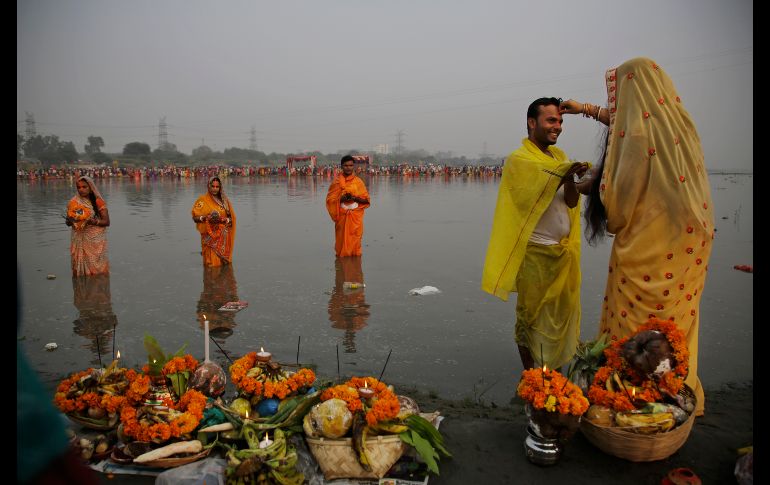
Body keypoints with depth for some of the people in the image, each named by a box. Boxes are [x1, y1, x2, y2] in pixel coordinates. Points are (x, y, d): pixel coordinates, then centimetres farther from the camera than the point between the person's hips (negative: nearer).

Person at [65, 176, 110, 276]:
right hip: (79, 241, 3)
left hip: (95, 241, -3)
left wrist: (93, 221, -23)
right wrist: (70, 220, -15)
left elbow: (107, 222, -6)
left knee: (96, 267, -5)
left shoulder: (98, 202, -3)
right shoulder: (73, 202, 6)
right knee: (80, 268, 1)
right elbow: (68, 222, 9)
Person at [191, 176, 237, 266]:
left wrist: (224, 220, -14)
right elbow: (195, 217, -1)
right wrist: (205, 218, -21)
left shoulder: (224, 200, 11)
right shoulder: (203, 200, 1)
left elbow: (231, 217, 8)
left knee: (224, 263, 3)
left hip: (223, 237, 3)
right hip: (210, 237, -3)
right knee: (212, 263, -9)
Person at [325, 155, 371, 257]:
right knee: (342, 239, 1)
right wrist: (341, 199, -18)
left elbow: (366, 199, 4)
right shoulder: (337, 181, 2)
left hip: (356, 216, 1)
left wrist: (355, 198, -15)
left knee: (354, 240, 2)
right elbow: (330, 199, 1)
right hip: (342, 216, 0)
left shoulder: (358, 181, 4)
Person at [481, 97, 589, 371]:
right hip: (535, 251, -7)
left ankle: (549, 372, 30)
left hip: (563, 250, 7)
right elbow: (536, 197, -24)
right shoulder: (519, 159, -10)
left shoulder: (559, 157, 11)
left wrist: (571, 179, -20)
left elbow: (571, 202, 0)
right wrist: (563, 174, -37)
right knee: (532, 316, 5)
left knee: (559, 315, 15)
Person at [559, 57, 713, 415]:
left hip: (649, 244, -8)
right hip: (689, 240, 8)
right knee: (677, 320, 18)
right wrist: (588, 110, 35)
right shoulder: (679, 123, 8)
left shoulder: (638, 134, -18)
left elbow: (621, 195, -15)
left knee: (638, 328, 4)